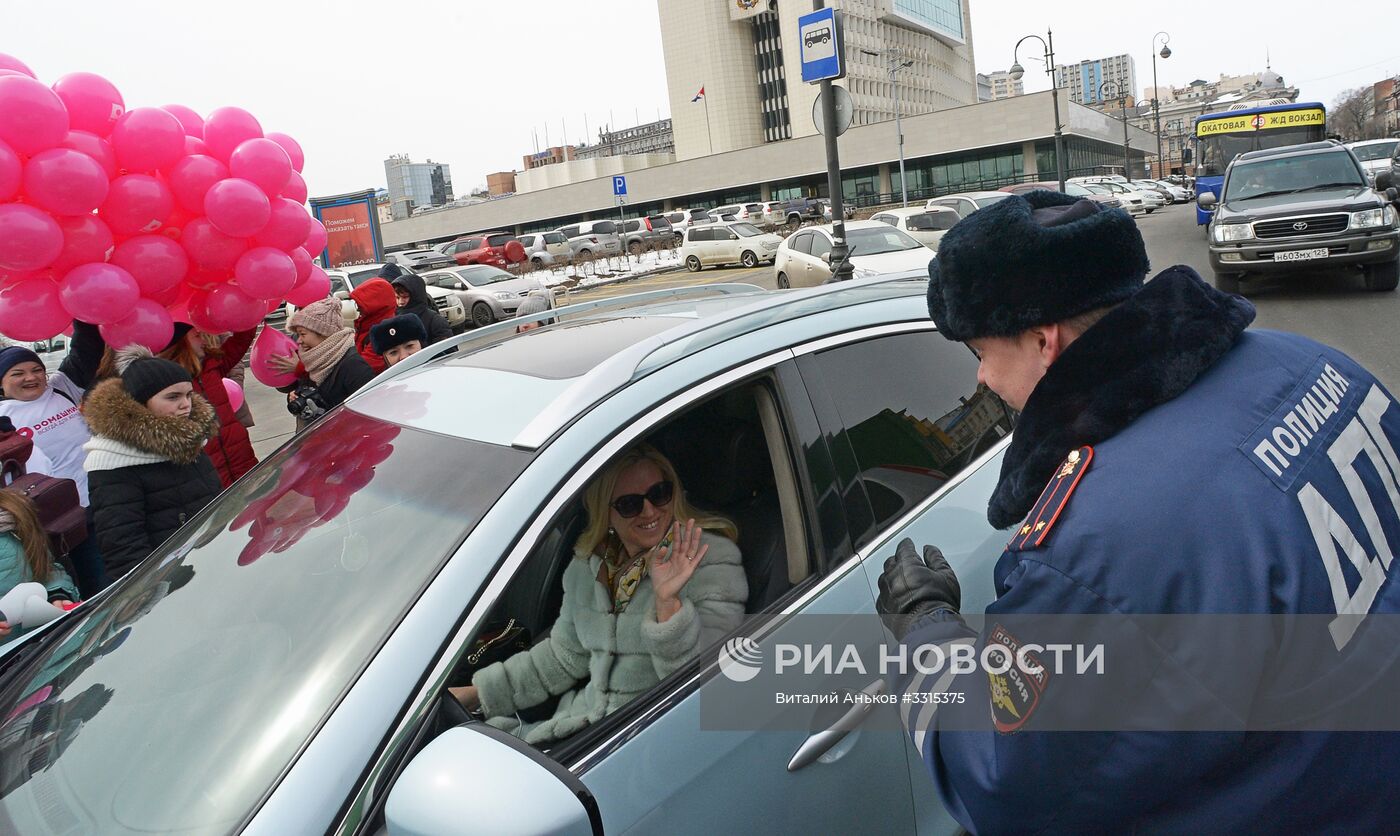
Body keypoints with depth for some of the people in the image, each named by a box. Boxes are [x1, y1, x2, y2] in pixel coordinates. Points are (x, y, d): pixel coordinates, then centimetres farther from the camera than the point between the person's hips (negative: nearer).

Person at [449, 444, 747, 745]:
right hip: (583, 716, 6)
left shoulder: (711, 560, -13)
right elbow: (564, 655, 16)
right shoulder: (588, 565, 6)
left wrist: (668, 603, -33)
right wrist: (475, 694, 12)